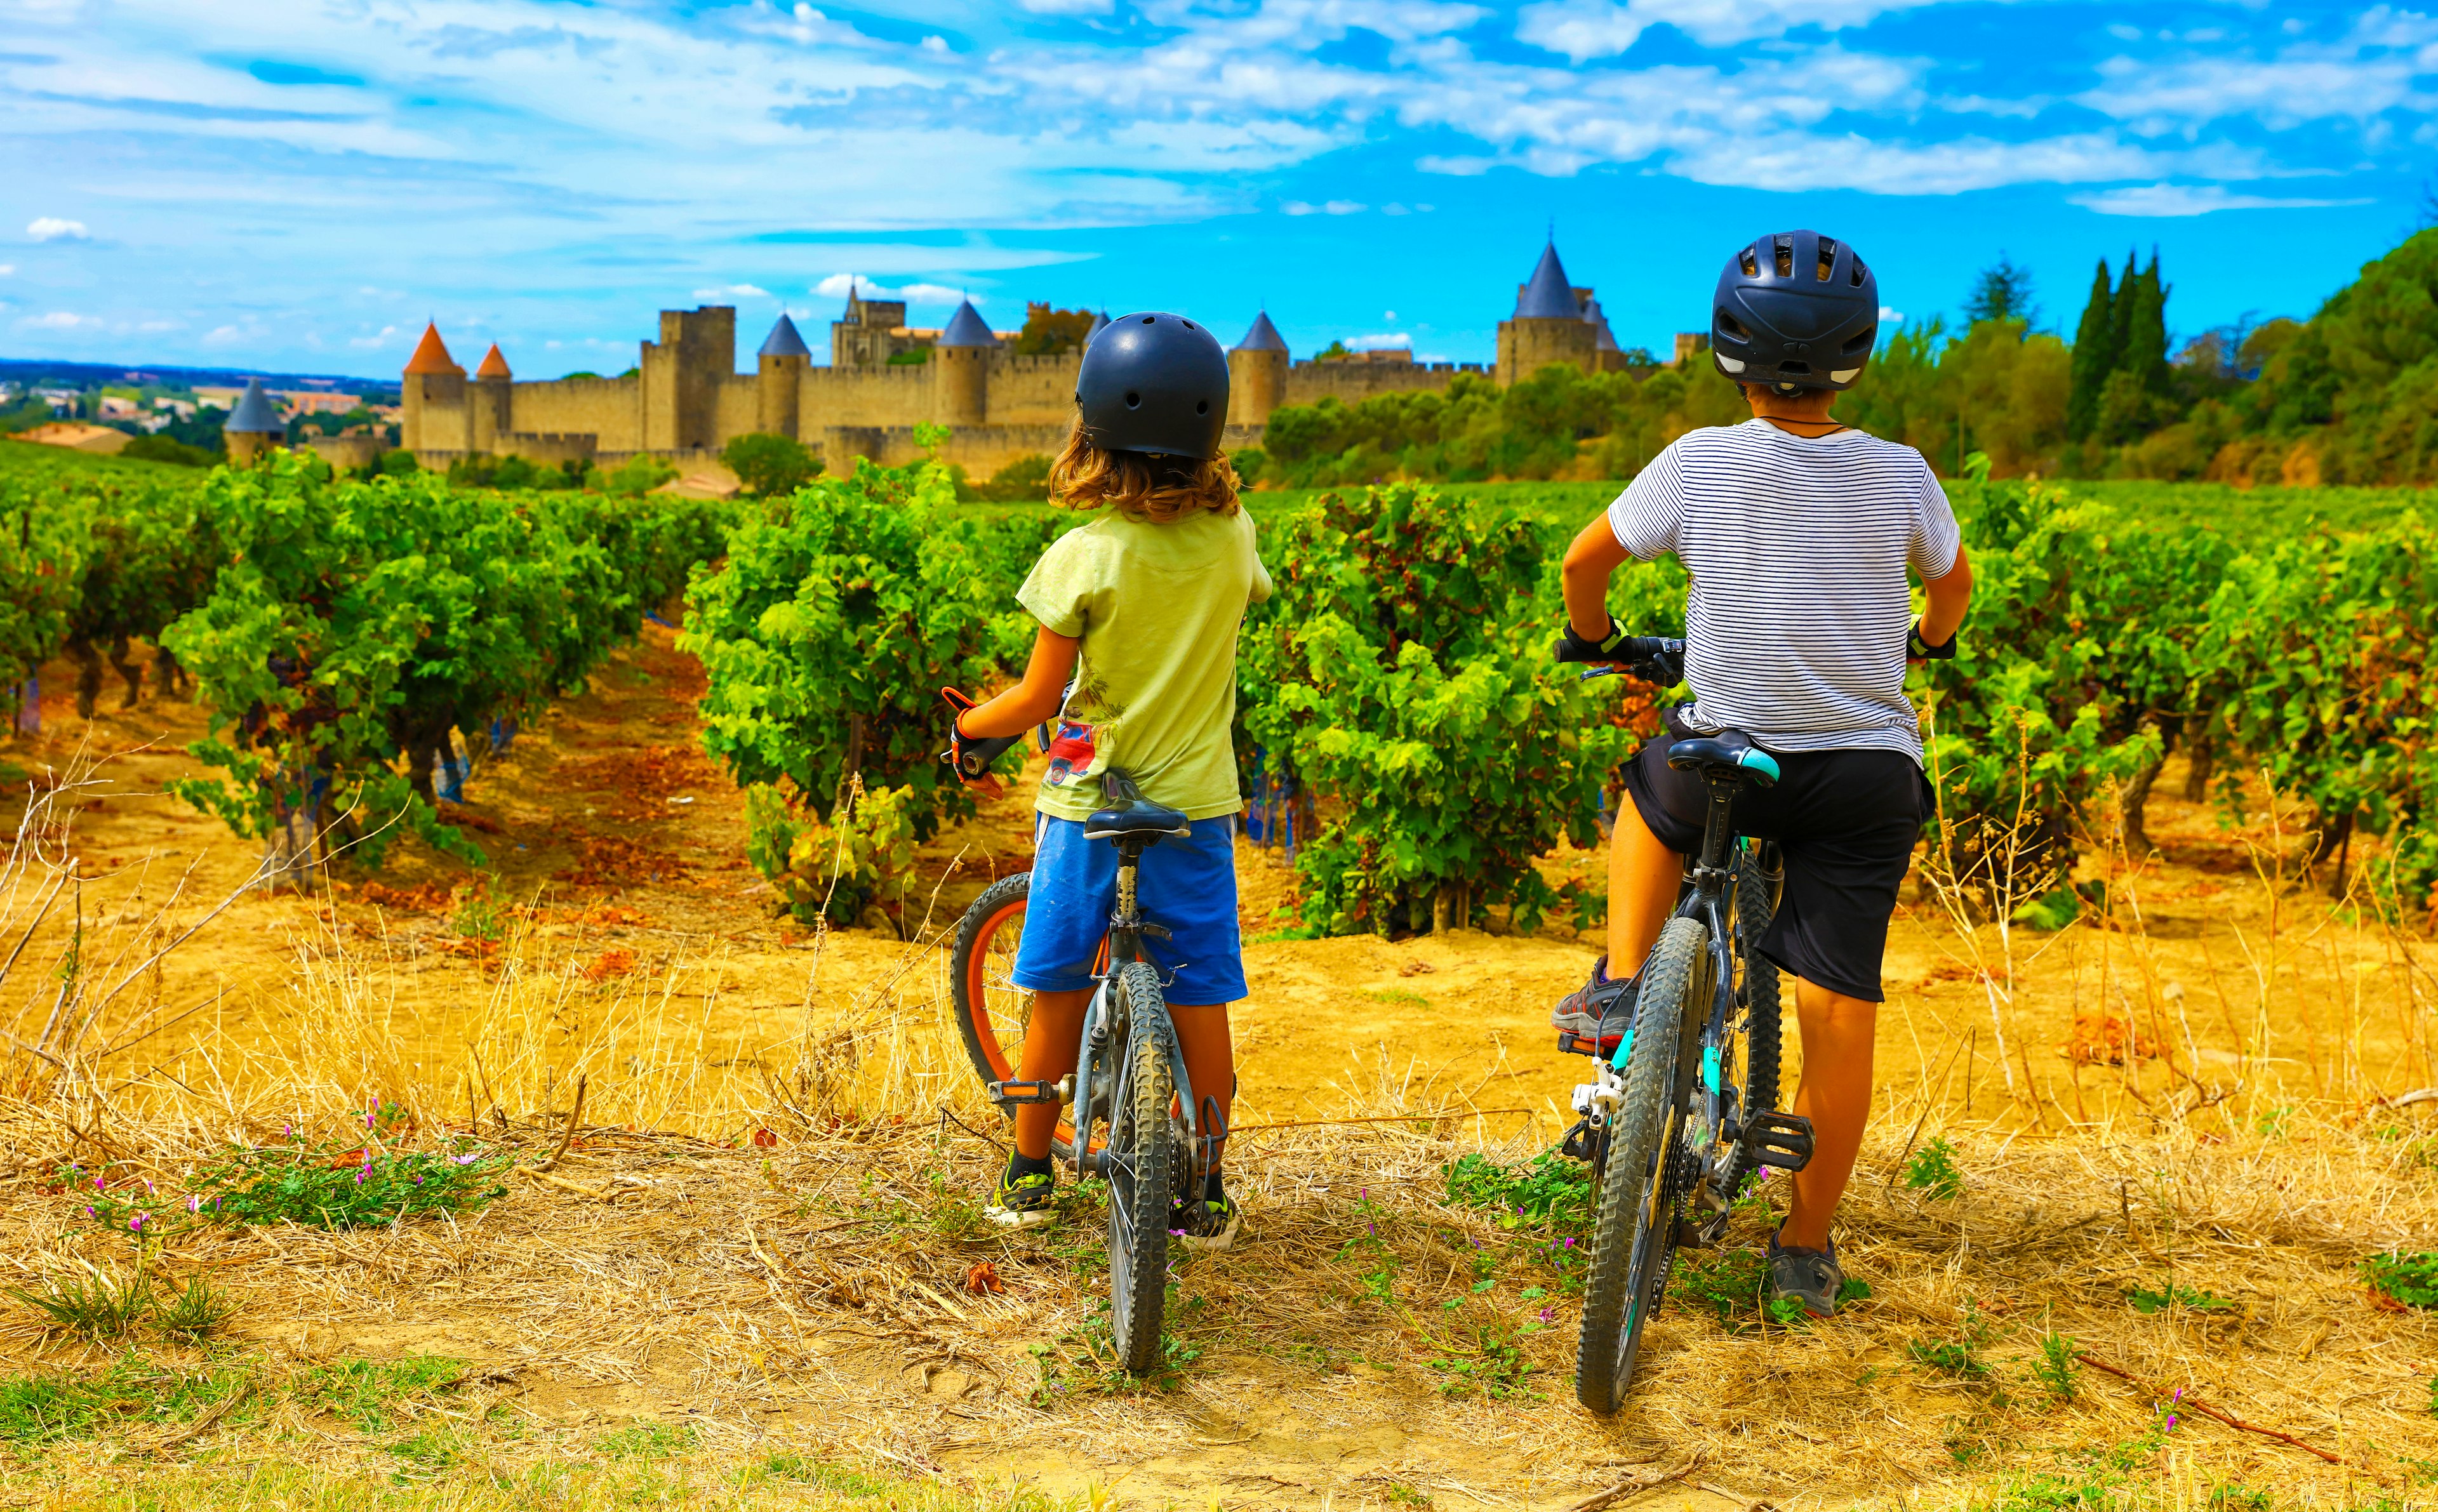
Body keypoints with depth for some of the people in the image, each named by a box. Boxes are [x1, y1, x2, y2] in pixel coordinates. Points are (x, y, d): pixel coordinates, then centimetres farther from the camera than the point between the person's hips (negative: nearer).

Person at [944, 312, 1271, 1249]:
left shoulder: (1083, 558, -15)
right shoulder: (1232, 536, -3)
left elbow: (1037, 700, -11)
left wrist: (968, 727, 7)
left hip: (1087, 809, -2)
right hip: (1196, 803, 3)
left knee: (1058, 994, 11)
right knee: (1200, 1006, 9)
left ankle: (1029, 1177, 23)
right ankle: (1202, 1197, 18)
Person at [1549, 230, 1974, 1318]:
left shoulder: (1703, 461, -8)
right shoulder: (1899, 474, -1)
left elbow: (1585, 560, 4)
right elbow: (1952, 581, 18)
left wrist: (1593, 636, 24)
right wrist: (1928, 638, 39)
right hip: (1871, 775, 1)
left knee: (1653, 793, 34)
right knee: (1839, 1005, 6)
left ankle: (1620, 986, 18)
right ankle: (1806, 1250, 13)